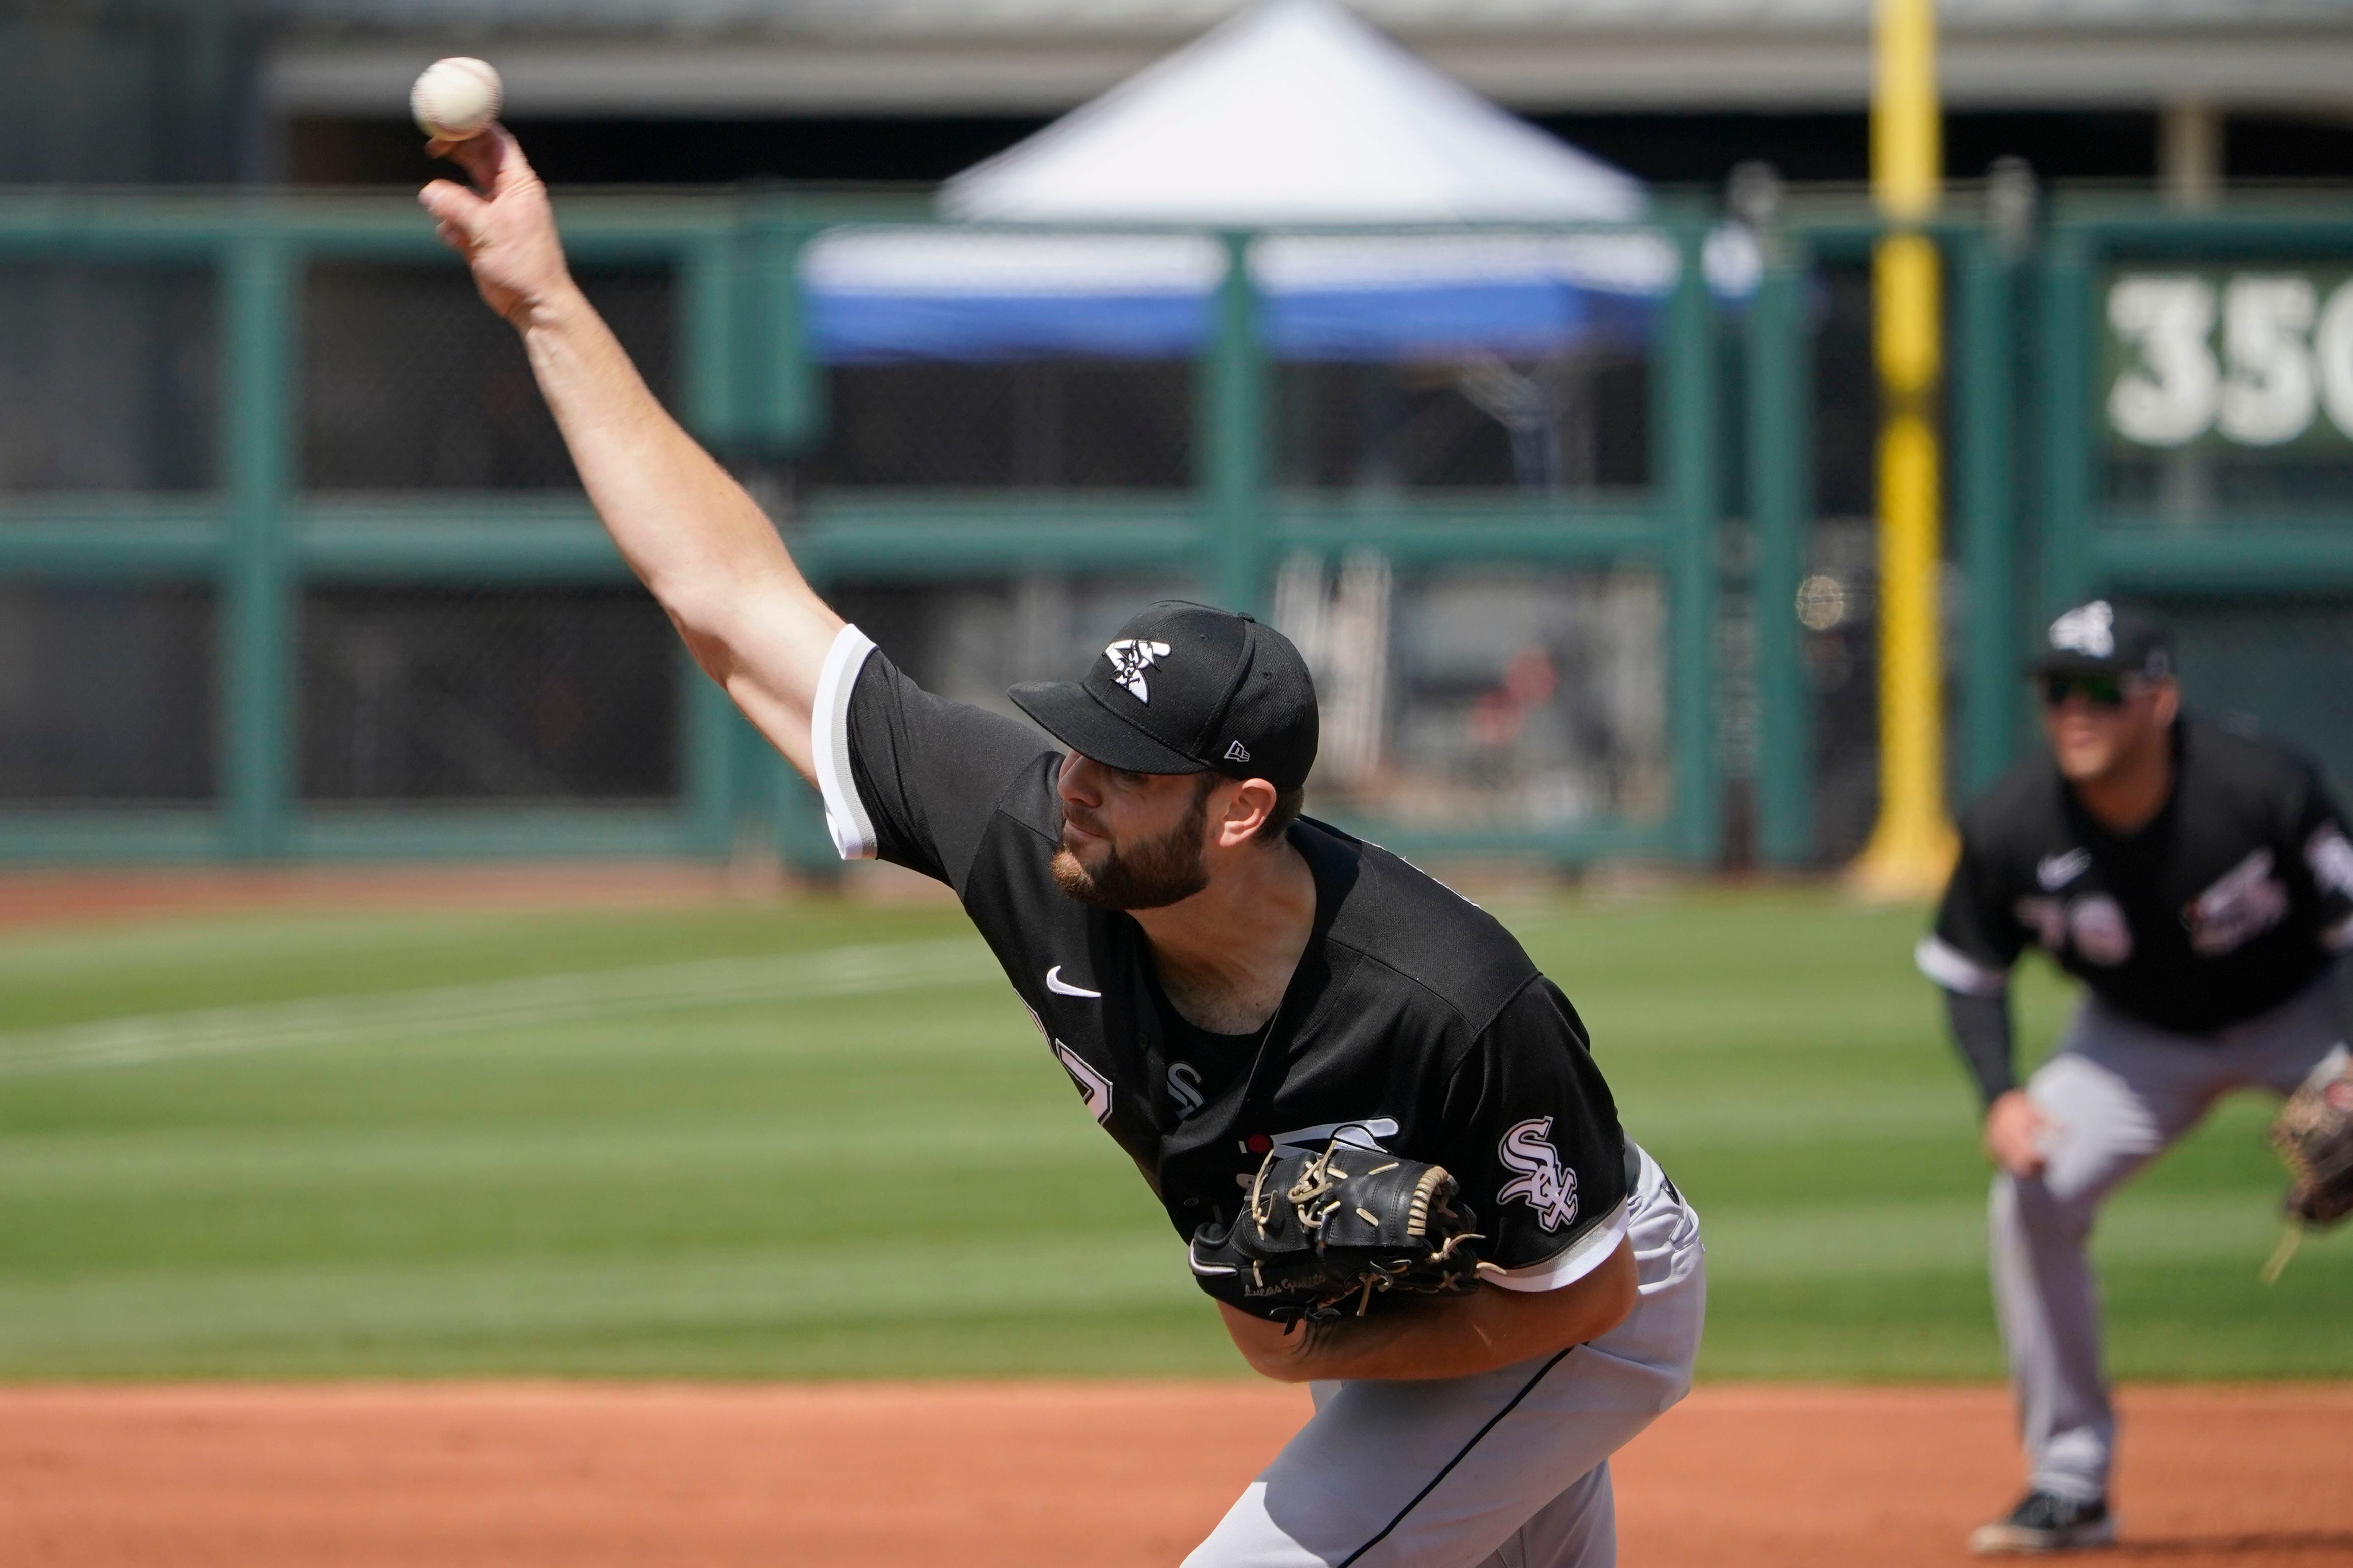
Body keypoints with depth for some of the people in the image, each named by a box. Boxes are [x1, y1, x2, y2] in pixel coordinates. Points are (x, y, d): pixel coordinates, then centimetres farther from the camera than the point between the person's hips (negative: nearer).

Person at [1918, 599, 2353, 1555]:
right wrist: (2000, 1097, -22)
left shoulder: (2264, 788, -30)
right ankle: (2071, 1483, -2)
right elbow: (1965, 971, -6)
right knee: (2031, 1197, -15)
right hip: (2139, 1037, 2)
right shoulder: (2010, 829, -23)